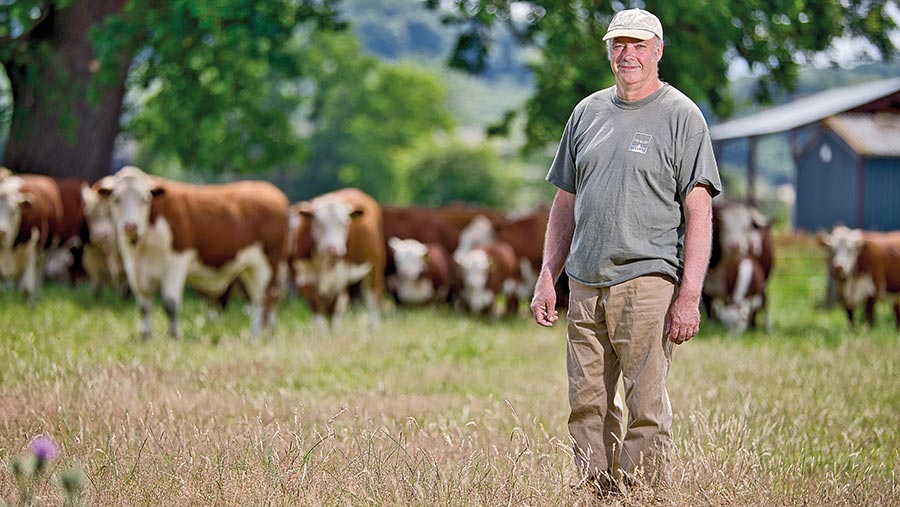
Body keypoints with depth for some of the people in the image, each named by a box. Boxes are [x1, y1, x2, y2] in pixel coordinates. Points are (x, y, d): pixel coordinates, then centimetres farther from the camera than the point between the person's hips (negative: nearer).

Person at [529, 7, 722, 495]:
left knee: (646, 408, -8)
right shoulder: (587, 112, 17)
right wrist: (547, 278, 13)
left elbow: (698, 212, -6)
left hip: (646, 281, -5)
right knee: (587, 407, 5)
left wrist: (689, 295, -15)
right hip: (584, 286, 6)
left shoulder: (681, 116, 0)